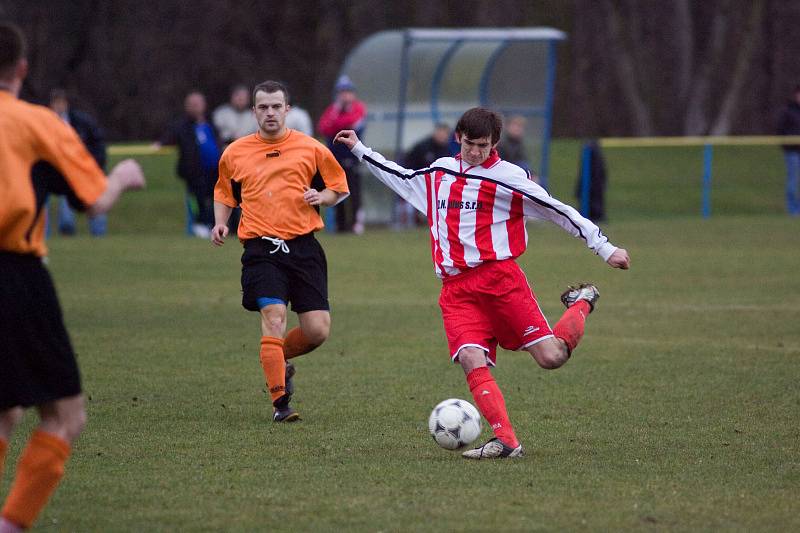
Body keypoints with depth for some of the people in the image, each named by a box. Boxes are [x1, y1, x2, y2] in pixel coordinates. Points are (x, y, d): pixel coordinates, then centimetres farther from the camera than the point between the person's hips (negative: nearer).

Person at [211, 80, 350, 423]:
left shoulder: (311, 149, 6)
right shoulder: (235, 153, 9)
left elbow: (339, 188, 15)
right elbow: (224, 193, 25)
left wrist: (321, 197, -6)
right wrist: (220, 223, 7)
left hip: (303, 246, 1)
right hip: (261, 249, -1)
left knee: (318, 331, -5)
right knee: (274, 317, -20)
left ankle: (278, 357, 28)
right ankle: (280, 403, -15)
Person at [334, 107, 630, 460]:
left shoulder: (508, 177, -1)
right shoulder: (439, 172, 17)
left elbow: (559, 212, 1)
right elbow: (399, 177, 38)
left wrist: (605, 248, -1)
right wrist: (359, 150, 41)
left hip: (498, 276, -4)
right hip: (456, 290, 4)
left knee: (551, 357, -9)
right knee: (471, 359, -21)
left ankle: (582, 304, 22)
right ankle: (506, 441, -25)